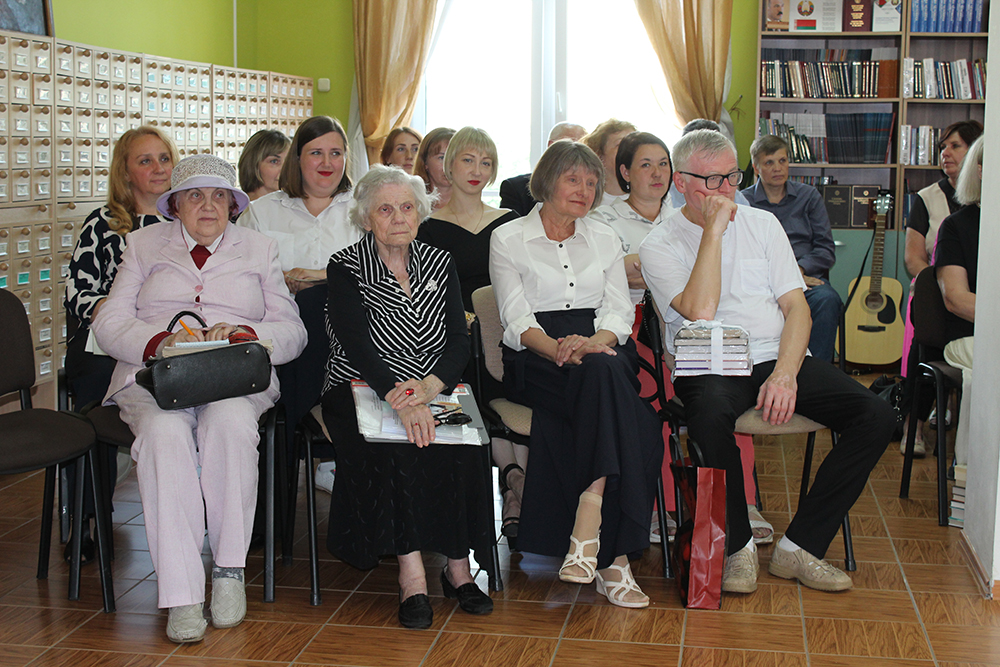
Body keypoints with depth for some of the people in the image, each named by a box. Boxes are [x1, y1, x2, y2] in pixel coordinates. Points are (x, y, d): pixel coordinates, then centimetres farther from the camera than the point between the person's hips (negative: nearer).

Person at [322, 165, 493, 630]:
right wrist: (402, 402, -32)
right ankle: (411, 577, -30)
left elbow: (460, 344, 0)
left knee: (461, 446, -28)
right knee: (392, 448, -33)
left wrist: (428, 387, -23)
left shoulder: (439, 264, 10)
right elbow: (358, 347, -16)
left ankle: (458, 566, -17)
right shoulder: (346, 268, -1)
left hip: (434, 394, 3)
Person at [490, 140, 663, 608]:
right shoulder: (508, 240, 10)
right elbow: (517, 319, -2)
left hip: (603, 352, 3)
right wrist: (558, 349, -21)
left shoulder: (605, 240, 20)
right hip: (534, 361, -3)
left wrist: (590, 343, -15)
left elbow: (619, 312, 8)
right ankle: (612, 555, -39)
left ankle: (588, 530, -40)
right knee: (601, 376, -36)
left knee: (605, 370, -36)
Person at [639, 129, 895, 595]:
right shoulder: (660, 245, 3)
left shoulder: (762, 224, 16)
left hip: (777, 360, 4)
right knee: (710, 419, -40)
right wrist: (714, 229, -11)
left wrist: (785, 374, -10)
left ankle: (799, 546, -11)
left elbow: (796, 307, 7)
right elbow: (700, 311, -15)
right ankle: (738, 545, -16)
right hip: (708, 366, -4)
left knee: (877, 417, -18)